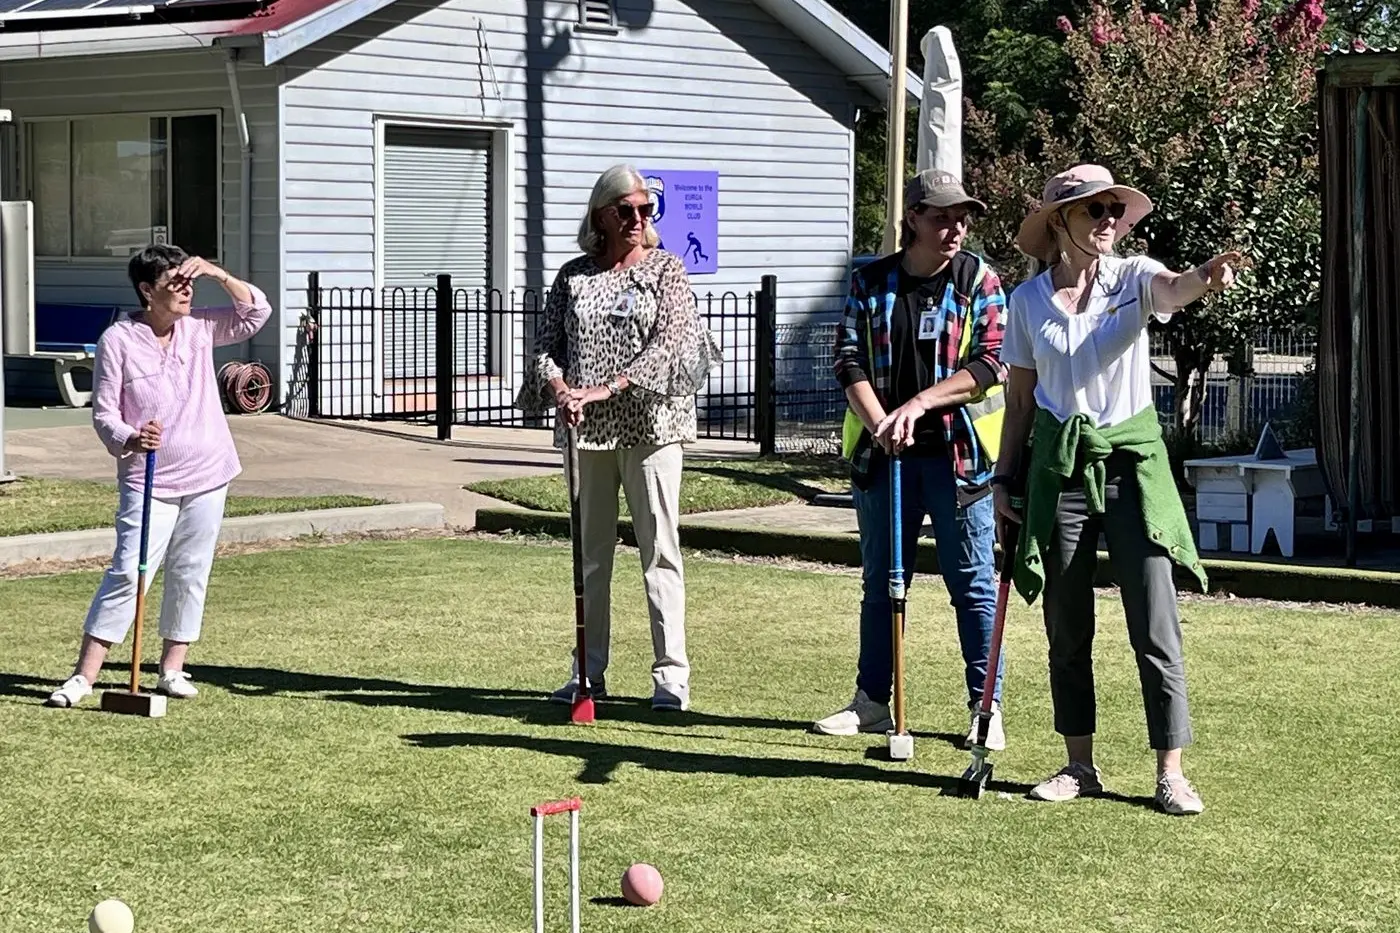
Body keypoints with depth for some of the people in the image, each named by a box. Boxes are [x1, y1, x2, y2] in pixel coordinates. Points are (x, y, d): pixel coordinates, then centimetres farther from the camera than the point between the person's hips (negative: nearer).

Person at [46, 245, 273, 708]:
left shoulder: (198, 328, 5)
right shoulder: (117, 340, -8)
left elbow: (257, 312, 10)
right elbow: (103, 412, -7)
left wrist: (217, 274, -3)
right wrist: (130, 439, -27)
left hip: (206, 477, 5)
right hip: (148, 482, -4)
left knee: (191, 574, 8)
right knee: (128, 573, -11)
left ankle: (172, 669, 20)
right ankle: (84, 674, -8)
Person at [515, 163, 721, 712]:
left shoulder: (665, 269, 2)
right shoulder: (573, 276, 10)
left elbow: (668, 342, -10)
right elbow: (547, 344, 8)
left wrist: (605, 388, -19)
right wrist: (561, 390, -14)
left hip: (650, 425, -3)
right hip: (586, 428, 3)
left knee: (660, 548, -3)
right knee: (590, 552, 9)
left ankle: (671, 674, -1)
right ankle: (588, 672, 16)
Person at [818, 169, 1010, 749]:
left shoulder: (978, 281, 0)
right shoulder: (870, 283, 6)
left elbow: (990, 363, -8)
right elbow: (850, 361, 0)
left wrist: (919, 403, -17)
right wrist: (880, 423, -15)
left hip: (957, 454, -3)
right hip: (884, 455, 3)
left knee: (973, 583, 0)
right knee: (880, 584, 11)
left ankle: (986, 707, 7)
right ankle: (872, 702, 20)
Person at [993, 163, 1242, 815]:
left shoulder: (1134, 277, -3)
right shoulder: (1028, 299, 3)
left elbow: (1173, 290, -27)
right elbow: (1019, 398, 11)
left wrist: (1204, 279, -50)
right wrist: (1004, 478, 8)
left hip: (1132, 459, -2)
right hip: (1058, 464, 2)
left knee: (1155, 627, -5)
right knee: (1066, 627, 8)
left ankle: (1170, 772, 1)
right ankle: (1080, 765, 19)